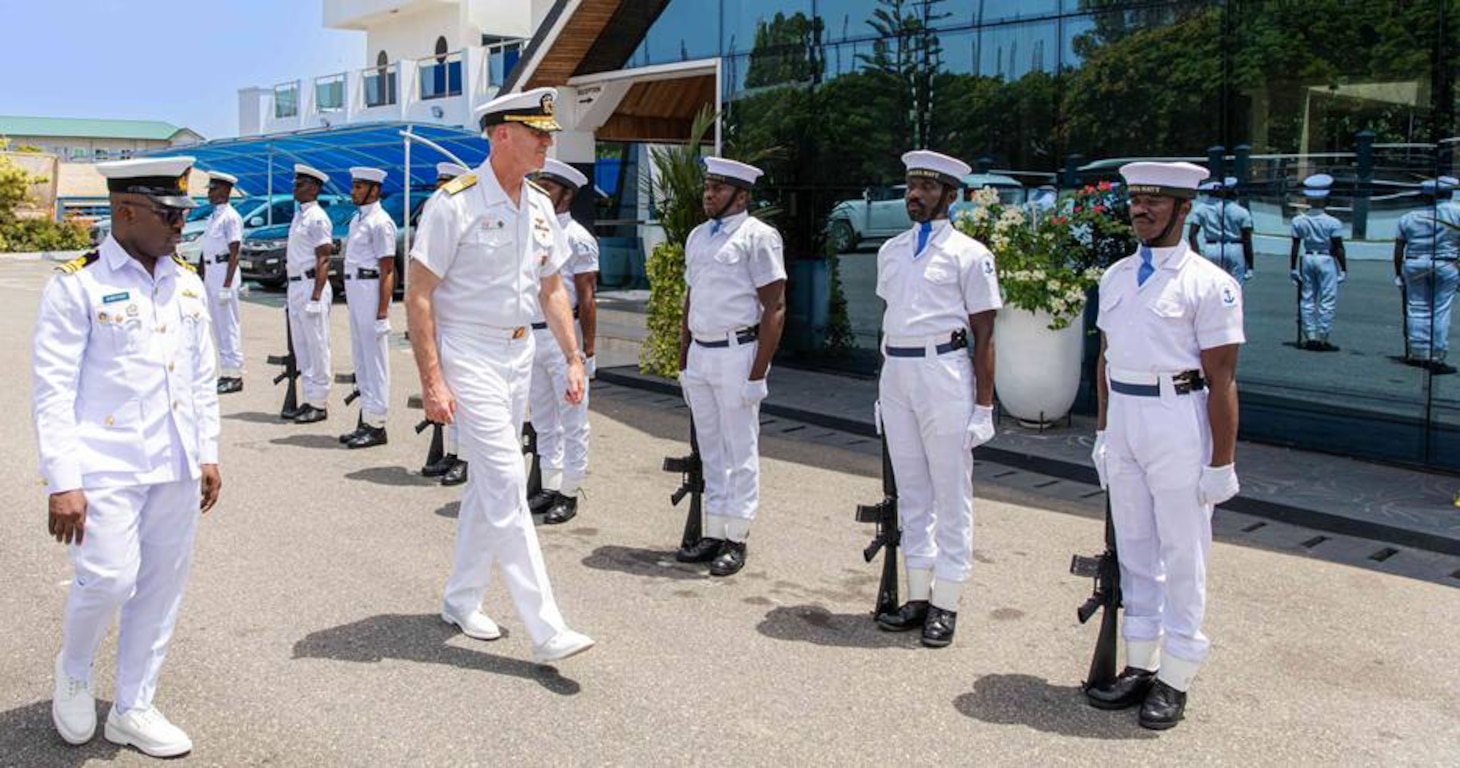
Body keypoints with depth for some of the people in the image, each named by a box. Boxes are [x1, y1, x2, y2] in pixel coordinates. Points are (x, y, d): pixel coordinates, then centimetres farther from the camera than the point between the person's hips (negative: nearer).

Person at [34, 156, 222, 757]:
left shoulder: (188, 284, 10)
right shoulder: (77, 286, -7)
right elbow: (53, 391, -9)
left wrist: (207, 455, 12)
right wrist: (63, 482, -14)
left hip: (177, 470, 5)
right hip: (107, 467, -5)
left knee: (162, 586, 9)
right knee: (109, 579, -10)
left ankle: (133, 710, 25)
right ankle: (74, 671, 23)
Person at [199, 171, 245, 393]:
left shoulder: (230, 217, -12)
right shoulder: (212, 217, 16)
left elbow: (234, 254, -17)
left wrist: (226, 285, -21)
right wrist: (203, 280, 19)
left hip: (224, 271, -10)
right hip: (210, 271, 10)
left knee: (228, 325, -6)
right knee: (218, 325, 12)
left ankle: (234, 376, -1)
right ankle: (226, 372, 19)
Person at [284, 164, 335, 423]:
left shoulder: (316, 218, -12)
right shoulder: (299, 216, 16)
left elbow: (323, 260, -17)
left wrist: (315, 296, -21)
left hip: (311, 284, -10)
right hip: (295, 285, 10)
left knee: (317, 346, -4)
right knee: (301, 346, 13)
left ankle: (319, 404, 2)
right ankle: (311, 399, 21)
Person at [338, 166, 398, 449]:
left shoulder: (380, 222, -13)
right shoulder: (357, 219, 14)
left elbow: (387, 270, -17)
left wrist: (382, 311, -21)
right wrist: (349, 297, 17)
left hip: (371, 291, -10)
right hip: (354, 290, 10)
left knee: (374, 358, -4)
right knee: (360, 358, 15)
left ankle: (376, 424, 2)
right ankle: (366, 419, 24)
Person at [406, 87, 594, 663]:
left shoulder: (541, 207, 9)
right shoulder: (455, 202, -13)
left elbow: (552, 290, 17)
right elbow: (418, 296, -14)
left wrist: (574, 359, 10)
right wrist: (432, 381, -18)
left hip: (518, 355, 8)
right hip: (467, 355, -8)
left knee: (489, 483, 14)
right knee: (507, 485, -11)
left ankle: (461, 600, 29)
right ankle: (546, 631, -9)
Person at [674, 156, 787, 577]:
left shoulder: (758, 237, -8)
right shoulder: (698, 236, 14)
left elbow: (775, 309, -12)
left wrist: (757, 373, -17)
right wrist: (683, 361, 16)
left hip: (735, 353, -7)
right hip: (699, 353, 7)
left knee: (741, 452, 0)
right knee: (711, 450, 12)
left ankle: (736, 540, 7)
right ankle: (713, 534, 20)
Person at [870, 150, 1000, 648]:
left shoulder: (968, 254, -5)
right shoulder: (891, 251, 14)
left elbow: (984, 335, -6)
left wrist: (983, 405, -9)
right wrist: (885, 388, 16)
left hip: (943, 372, -6)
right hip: (895, 372, 6)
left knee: (951, 493, 2)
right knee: (910, 489, 12)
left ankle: (946, 604, 11)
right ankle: (918, 596, 23)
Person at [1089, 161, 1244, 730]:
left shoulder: (1210, 283, -9)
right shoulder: (1116, 276, 11)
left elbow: (1221, 381, -11)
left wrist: (1221, 463, -12)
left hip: (1177, 419, -6)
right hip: (1123, 416, 7)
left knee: (1182, 554, 3)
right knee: (1134, 547, 14)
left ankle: (1175, 678, 15)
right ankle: (1139, 665, 27)